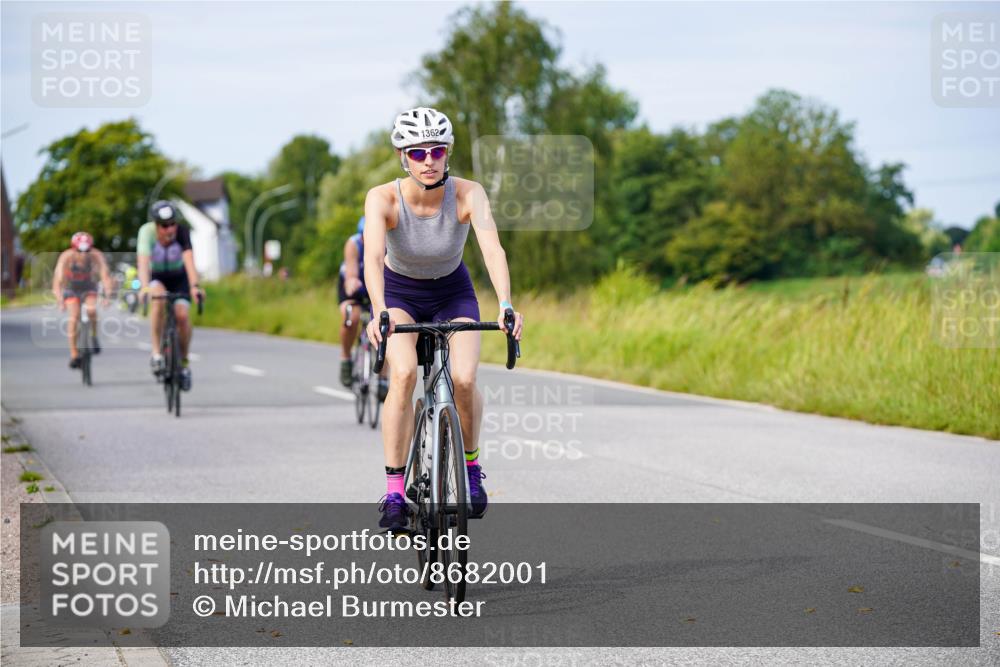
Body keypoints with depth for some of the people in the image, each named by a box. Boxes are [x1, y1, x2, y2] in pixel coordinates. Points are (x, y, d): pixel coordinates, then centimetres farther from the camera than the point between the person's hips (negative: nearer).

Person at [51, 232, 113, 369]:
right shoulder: (66, 257, -30)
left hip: (89, 288, 0)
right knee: (74, 316, -20)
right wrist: (59, 300, -50)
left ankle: (94, 337, 0)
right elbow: (58, 279, -36)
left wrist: (107, 295, -51)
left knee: (92, 310, -27)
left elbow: (105, 275, -35)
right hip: (71, 289, 0)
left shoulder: (97, 256, -28)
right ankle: (74, 355, -14)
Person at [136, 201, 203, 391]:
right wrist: (144, 287, -57)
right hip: (155, 277, -1)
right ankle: (156, 353, -25)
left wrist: (194, 286, -55)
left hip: (178, 277, 1)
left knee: (182, 314, -20)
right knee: (159, 299, -34)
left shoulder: (182, 232, -27)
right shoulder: (147, 232, -29)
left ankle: (184, 362, 3)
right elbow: (143, 261, -41)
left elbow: (189, 260, -40)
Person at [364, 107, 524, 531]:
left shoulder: (468, 194, -26)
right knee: (403, 374, -28)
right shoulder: (383, 198, -27)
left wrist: (505, 305, -55)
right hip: (399, 293, -1)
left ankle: (470, 465, 10)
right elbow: (372, 256, -41)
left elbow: (492, 248, -39)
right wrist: (379, 313, -58)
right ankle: (394, 491, -20)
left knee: (464, 380, -21)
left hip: (453, 292, 1)